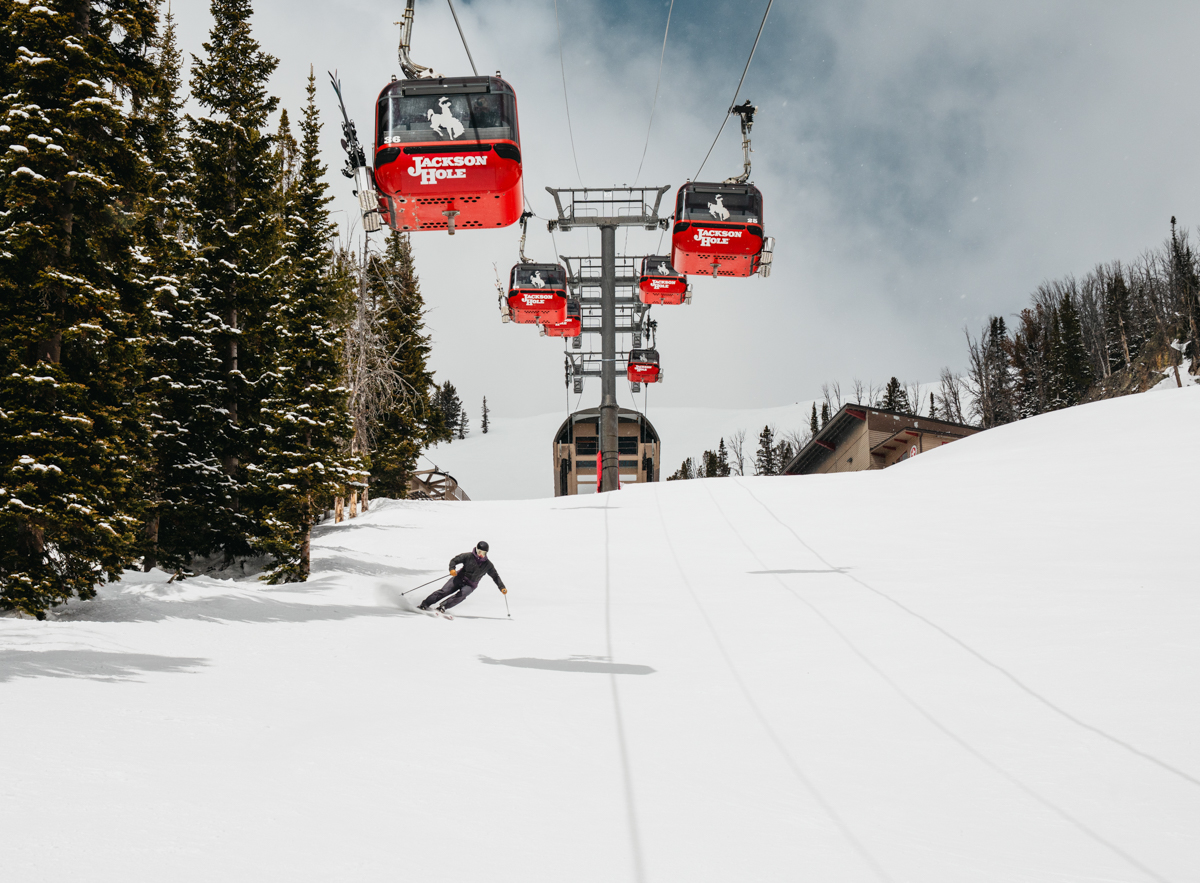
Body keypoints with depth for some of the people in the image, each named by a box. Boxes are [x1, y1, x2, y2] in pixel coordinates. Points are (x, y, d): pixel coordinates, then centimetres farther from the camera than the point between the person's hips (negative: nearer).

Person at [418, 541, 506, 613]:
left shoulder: (488, 565, 0)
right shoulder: (469, 556, -7)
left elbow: (495, 577, 9)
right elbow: (454, 560, -7)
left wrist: (502, 588, -1)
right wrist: (452, 569, -28)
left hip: (470, 585, 1)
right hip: (459, 578, -1)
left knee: (461, 595, -30)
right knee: (444, 591, -16)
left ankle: (443, 606, -35)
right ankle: (425, 604, -12)